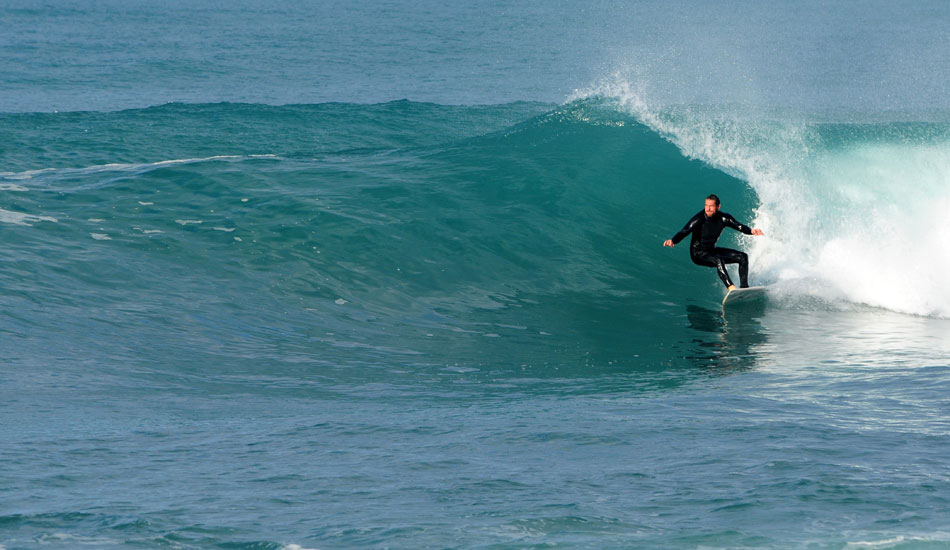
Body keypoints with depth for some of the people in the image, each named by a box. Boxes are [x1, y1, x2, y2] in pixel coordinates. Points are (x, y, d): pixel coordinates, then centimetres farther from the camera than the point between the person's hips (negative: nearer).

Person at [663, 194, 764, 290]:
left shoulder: (723, 218, -8)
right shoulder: (699, 219, -23)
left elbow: (739, 226, -5)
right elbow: (684, 232, -32)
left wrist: (751, 231, -26)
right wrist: (673, 241, -52)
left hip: (711, 250, 7)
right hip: (698, 253, -7)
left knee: (743, 257, -3)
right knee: (718, 260, -36)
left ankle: (744, 287, -2)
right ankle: (731, 287, -42)